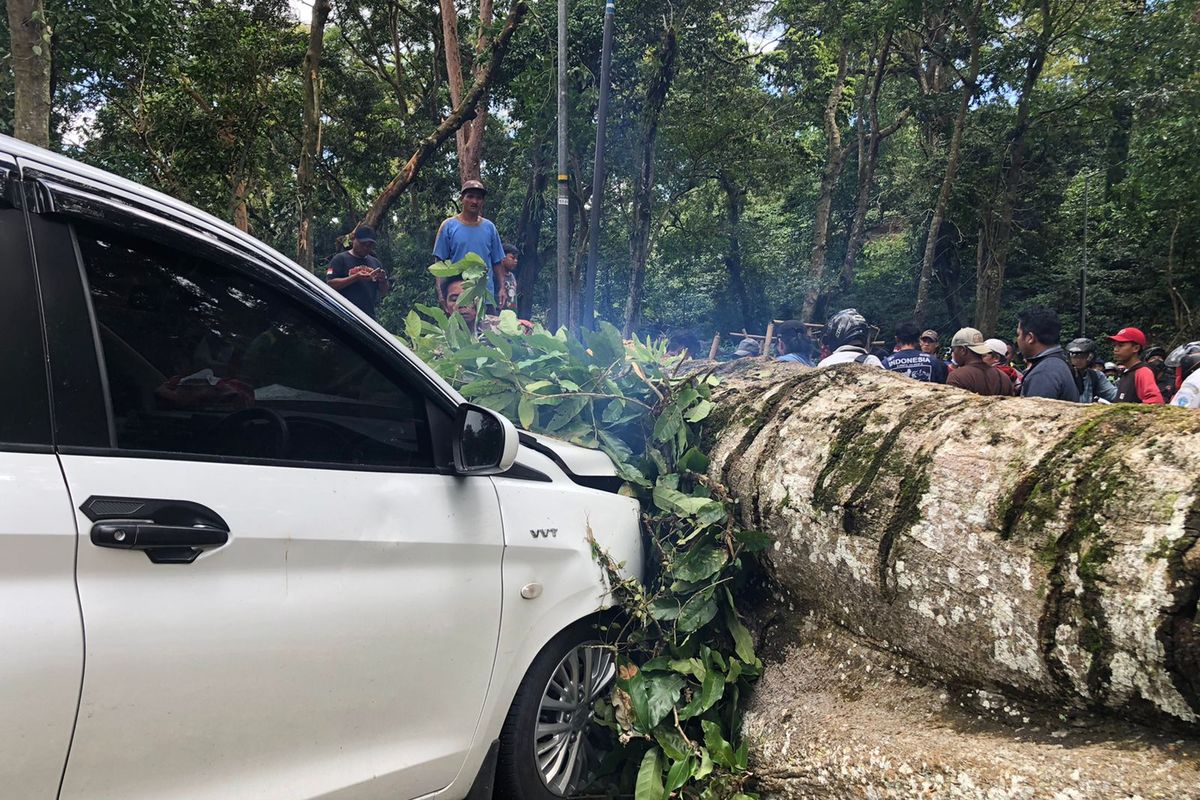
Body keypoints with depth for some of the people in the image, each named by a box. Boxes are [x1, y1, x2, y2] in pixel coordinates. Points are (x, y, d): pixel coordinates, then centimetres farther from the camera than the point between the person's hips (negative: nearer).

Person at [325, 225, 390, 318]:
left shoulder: (375, 262, 18)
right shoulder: (340, 259, 2)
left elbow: (383, 292, 19)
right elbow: (330, 284, -9)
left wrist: (383, 280, -4)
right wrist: (355, 278, -19)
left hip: (369, 316, 6)